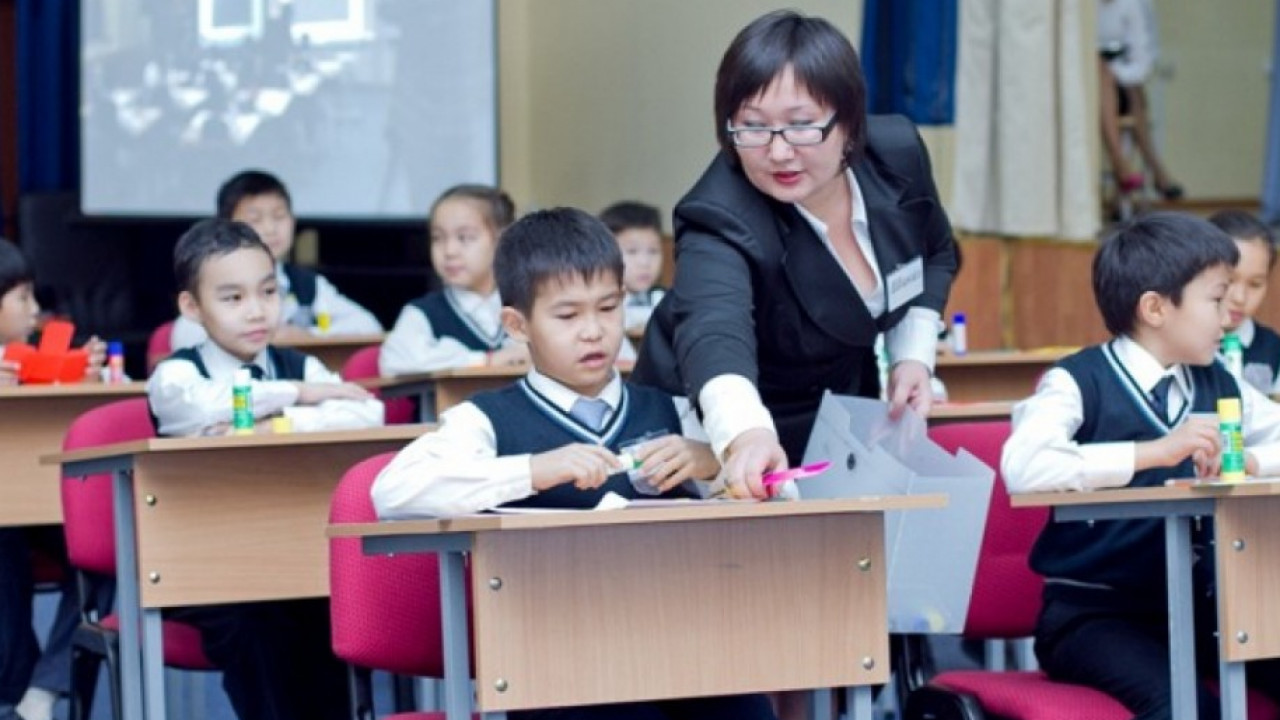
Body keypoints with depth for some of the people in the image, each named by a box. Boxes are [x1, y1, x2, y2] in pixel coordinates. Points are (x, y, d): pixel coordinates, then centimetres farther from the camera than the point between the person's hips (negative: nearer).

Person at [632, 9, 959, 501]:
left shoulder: (898, 155, -16)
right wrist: (745, 435, -71)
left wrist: (914, 356, -6)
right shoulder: (722, 221, -32)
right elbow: (715, 333, -52)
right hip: (720, 433, -5)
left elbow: (934, 254, 7)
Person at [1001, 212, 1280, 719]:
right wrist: (1156, 451, -28)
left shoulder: (1217, 386, 10)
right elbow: (1022, 468, -27)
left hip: (1195, 607, 7)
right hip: (1093, 612, -6)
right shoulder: (1080, 382, -11)